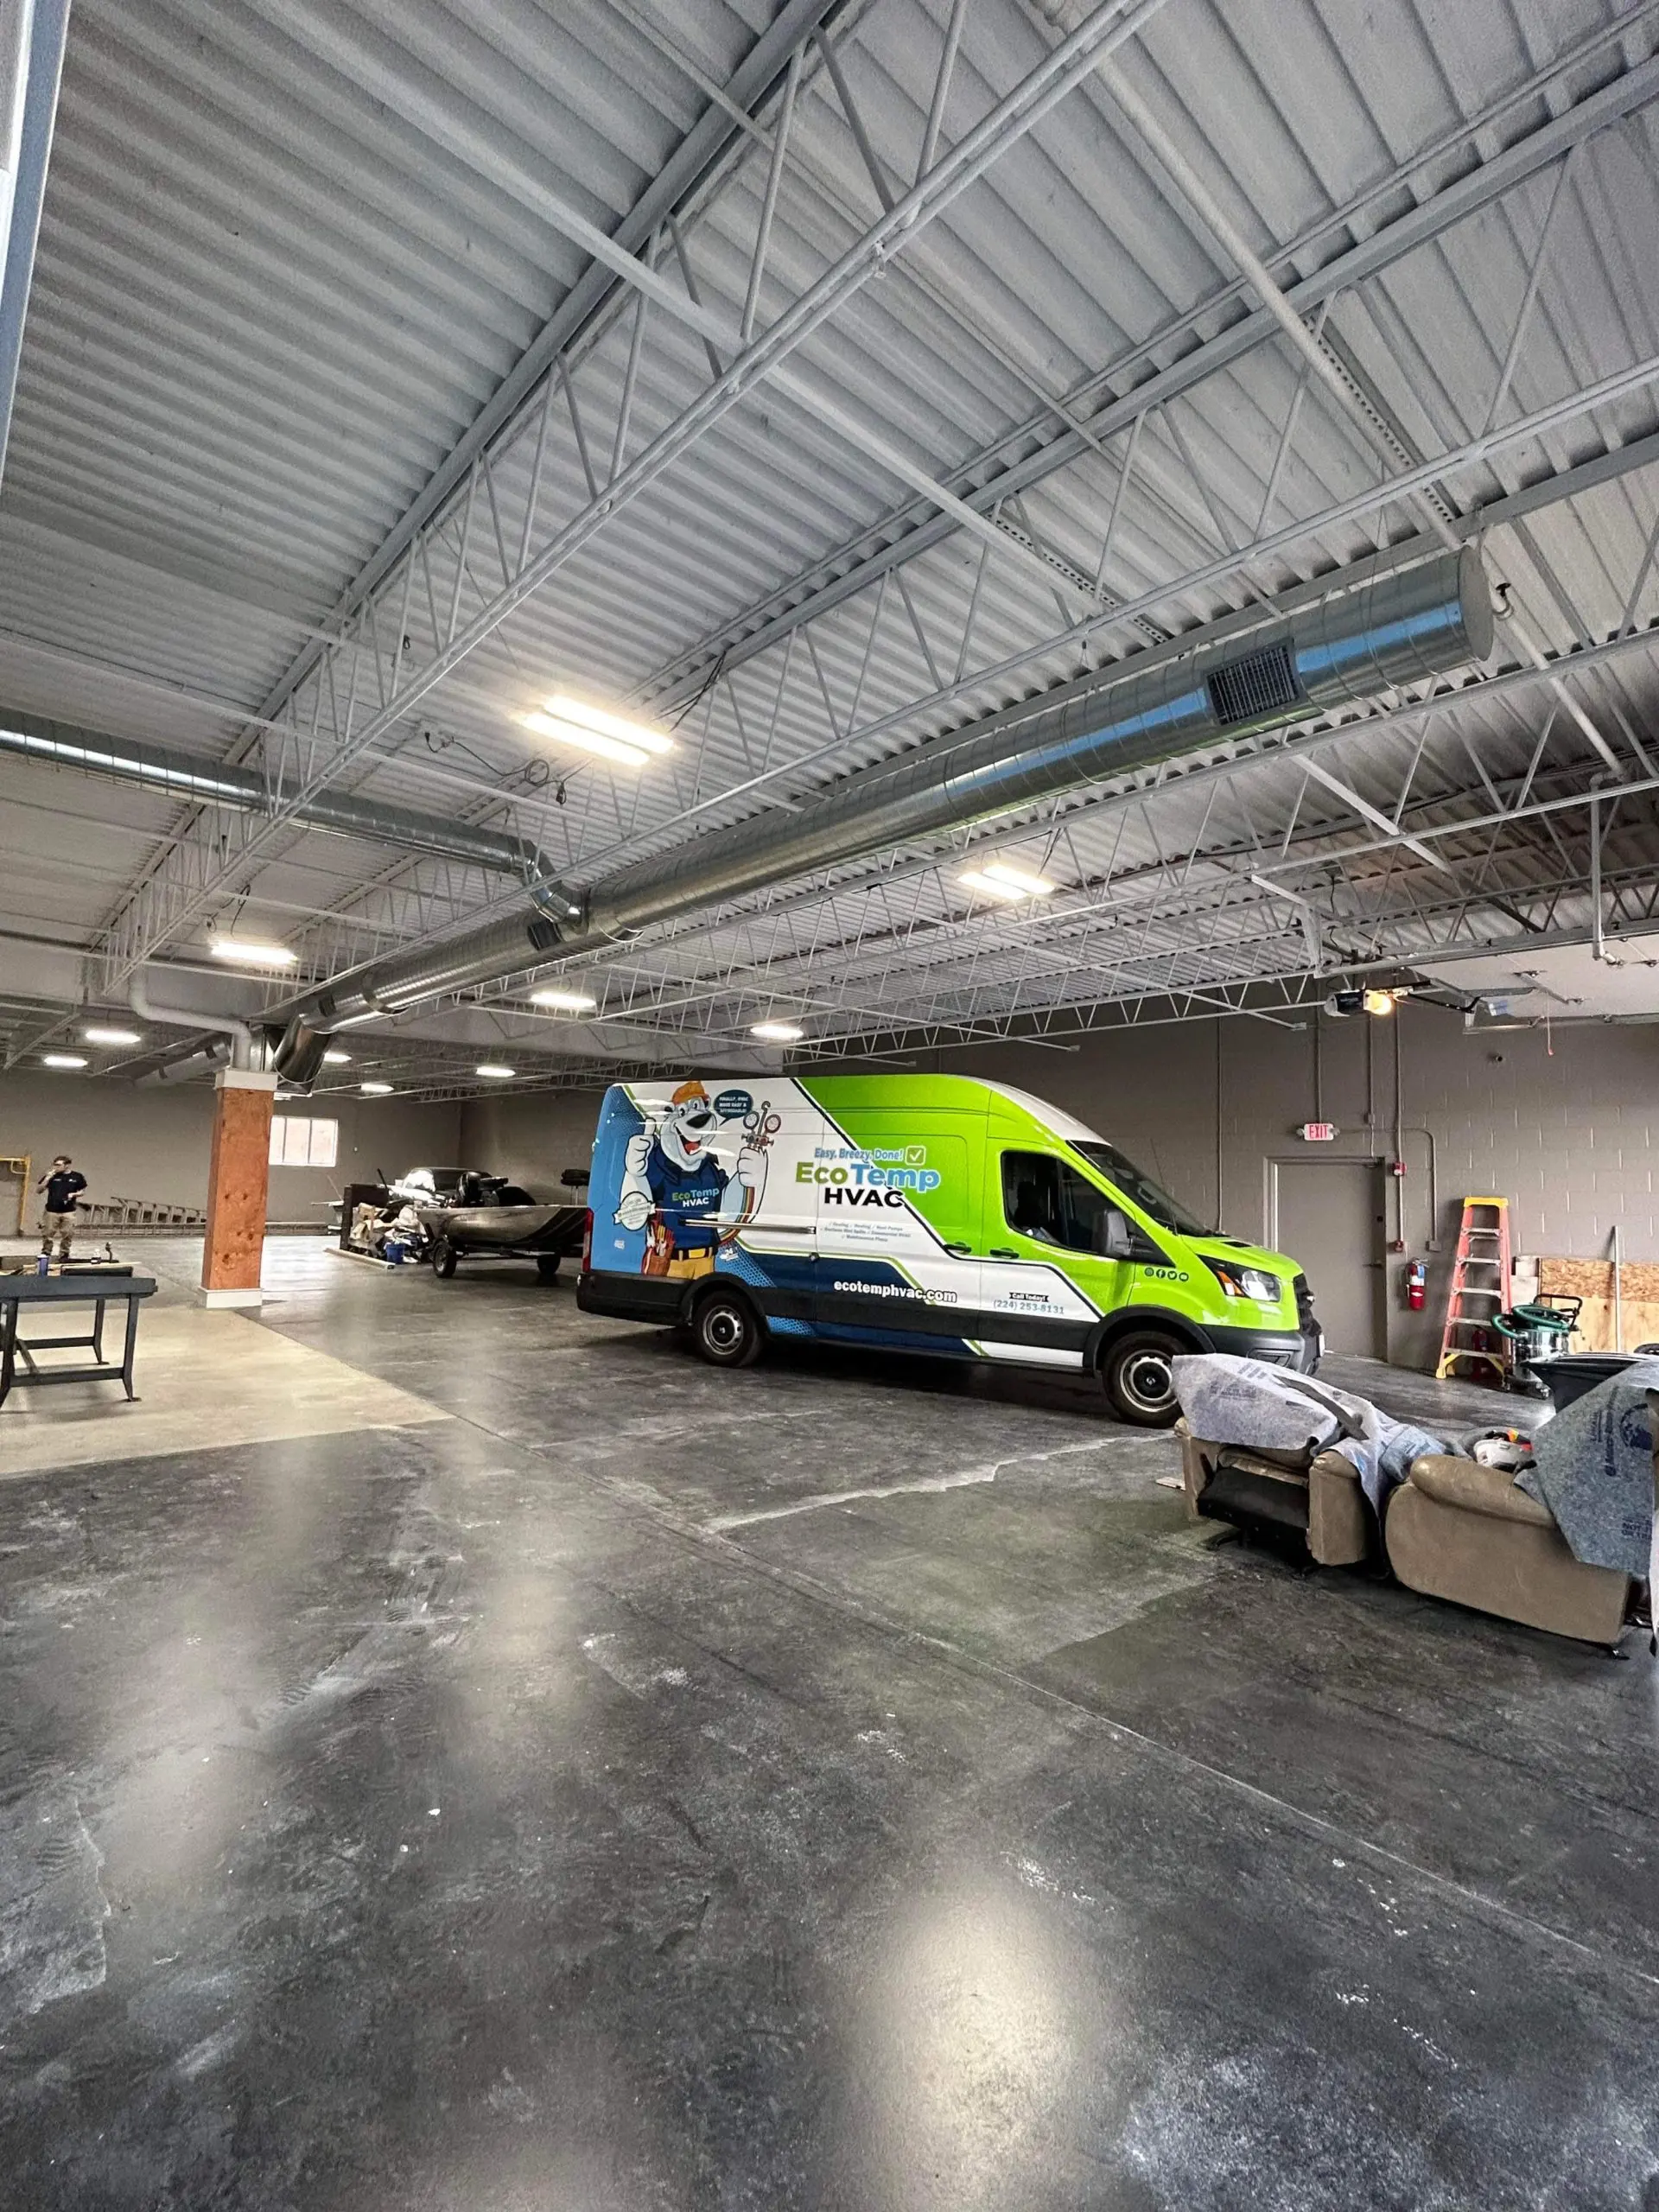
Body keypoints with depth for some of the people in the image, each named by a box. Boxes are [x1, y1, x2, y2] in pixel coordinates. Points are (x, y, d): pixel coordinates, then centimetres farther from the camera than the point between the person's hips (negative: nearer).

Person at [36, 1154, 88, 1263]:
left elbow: (82, 1191, 10)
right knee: (47, 1234, 2)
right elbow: (38, 1190, 2)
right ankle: (45, 1254, 15)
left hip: (68, 1212, 0)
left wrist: (74, 1194, -12)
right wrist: (47, 1179, -12)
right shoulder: (51, 1176, 2)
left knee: (67, 1235, 4)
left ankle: (64, 1256, 15)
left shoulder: (77, 1177, 1)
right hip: (51, 1210, 0)